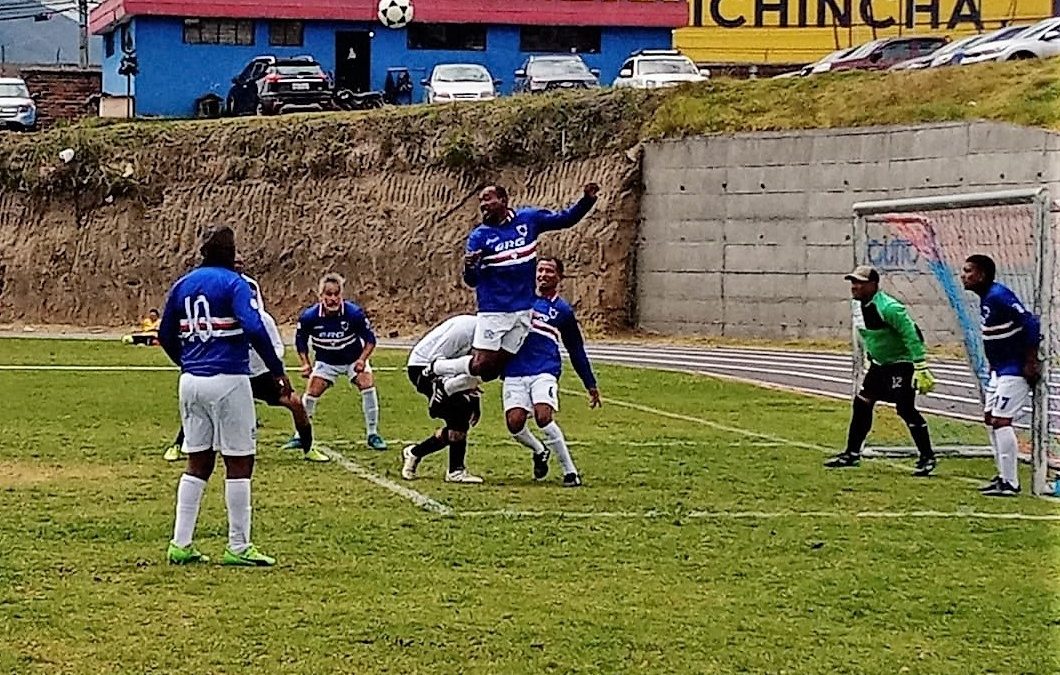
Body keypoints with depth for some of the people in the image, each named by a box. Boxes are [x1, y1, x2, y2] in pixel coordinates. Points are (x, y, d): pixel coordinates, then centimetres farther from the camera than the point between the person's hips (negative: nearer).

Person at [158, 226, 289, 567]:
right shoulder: (234, 284, -8)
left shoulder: (183, 285, 11)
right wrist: (277, 371, -13)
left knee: (198, 463, 13)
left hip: (191, 381, 6)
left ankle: (181, 544, 11)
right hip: (228, 381, -6)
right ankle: (238, 547, 3)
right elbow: (254, 328, -21)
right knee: (239, 463, 1)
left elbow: (166, 336, 16)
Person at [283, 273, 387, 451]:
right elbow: (301, 341, -4)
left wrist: (362, 359, -30)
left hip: (354, 358, -1)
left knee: (367, 385, -20)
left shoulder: (354, 313, -28)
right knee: (311, 393, -7)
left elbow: (370, 339, -16)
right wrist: (305, 364, -14)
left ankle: (373, 434, -7)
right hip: (326, 361, 1)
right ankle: (300, 435, 11)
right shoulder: (309, 317, -23)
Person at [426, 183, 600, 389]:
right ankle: (435, 368, 12)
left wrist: (587, 201, -7)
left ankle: (447, 385, 24)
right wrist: (469, 267, -29)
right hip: (493, 310, -3)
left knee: (491, 371, 3)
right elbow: (472, 281, -7)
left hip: (523, 311, 3)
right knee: (481, 365, -11)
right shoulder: (479, 236, -3)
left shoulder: (528, 219, 4)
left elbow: (566, 219, 9)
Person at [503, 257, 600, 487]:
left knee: (544, 417, -24)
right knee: (515, 423, -13)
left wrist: (591, 385, 20)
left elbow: (576, 351, 19)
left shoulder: (563, 311, 12)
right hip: (514, 372, 2)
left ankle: (570, 470, -11)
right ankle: (539, 451, 21)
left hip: (544, 372, -2)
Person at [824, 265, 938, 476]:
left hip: (902, 364, -9)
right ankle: (852, 454, 19)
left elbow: (912, 336, -27)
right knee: (861, 404, 8)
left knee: (905, 409, -14)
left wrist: (921, 368, -31)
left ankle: (927, 458, -4)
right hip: (879, 364, 9)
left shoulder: (888, 308, -27)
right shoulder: (858, 305, 1)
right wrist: (869, 357, 25)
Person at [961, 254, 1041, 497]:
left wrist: (1031, 363, -22)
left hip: (1015, 370, -11)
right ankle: (1004, 475, 25)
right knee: (990, 418, 15)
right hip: (1000, 369, 11)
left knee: (1001, 421, -11)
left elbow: (1031, 324, -24)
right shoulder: (986, 298, 9)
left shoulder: (998, 296, -21)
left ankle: (1010, 483, -6)